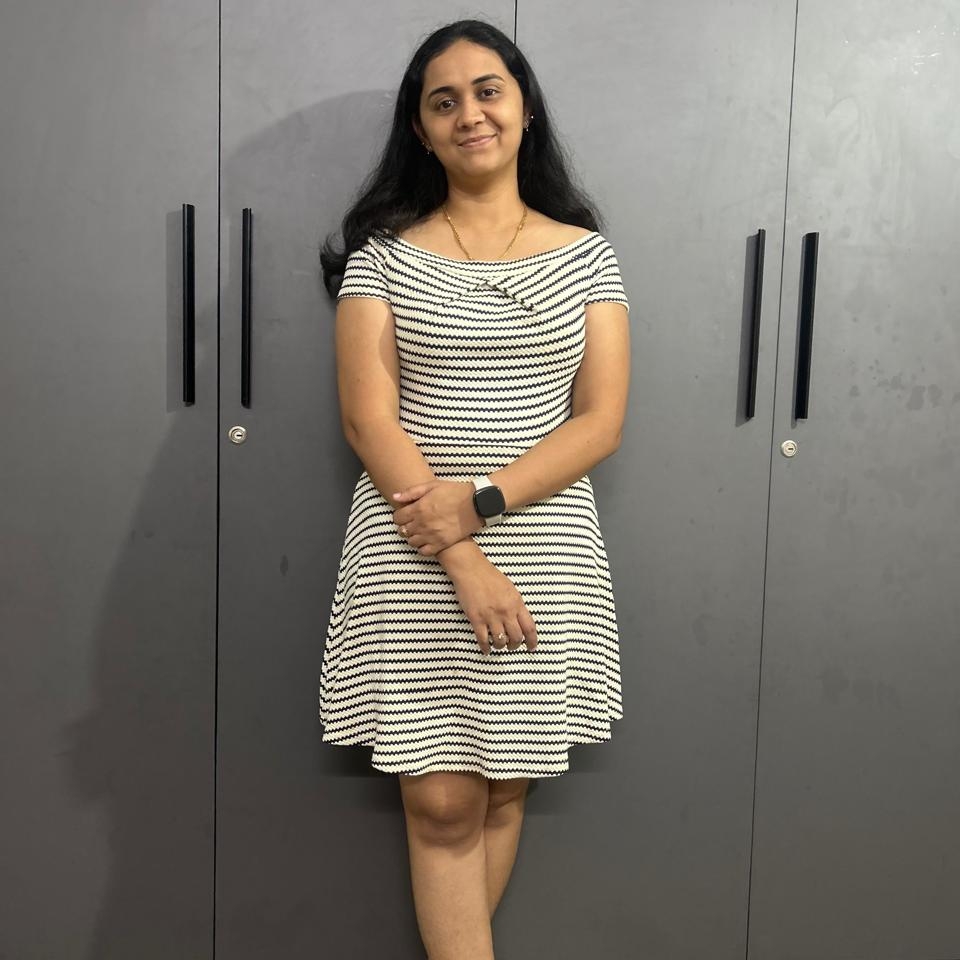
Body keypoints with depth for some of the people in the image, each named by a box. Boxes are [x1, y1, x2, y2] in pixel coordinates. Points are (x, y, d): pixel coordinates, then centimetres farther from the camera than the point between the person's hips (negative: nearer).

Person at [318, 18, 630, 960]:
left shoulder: (586, 253, 6)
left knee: (503, 790, 11)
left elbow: (601, 421, -1)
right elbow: (369, 423, -6)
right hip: (413, 561, -1)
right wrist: (466, 564, -14)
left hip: (543, 554, 2)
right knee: (442, 799, 1)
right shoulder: (384, 254, 3)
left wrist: (478, 501, -15)